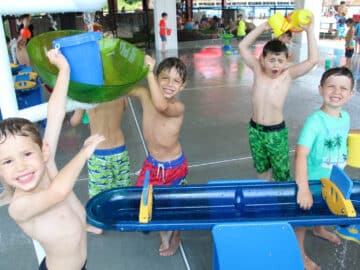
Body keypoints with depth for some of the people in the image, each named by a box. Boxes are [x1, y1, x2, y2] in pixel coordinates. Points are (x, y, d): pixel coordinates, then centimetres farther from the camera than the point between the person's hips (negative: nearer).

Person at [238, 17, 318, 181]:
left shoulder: (287, 75, -9)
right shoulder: (258, 70, -3)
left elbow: (313, 60, -19)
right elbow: (242, 47, -5)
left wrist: (309, 31, -19)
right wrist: (263, 27, -10)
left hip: (276, 132, -3)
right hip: (255, 129, 3)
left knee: (281, 175, 6)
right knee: (261, 169, 22)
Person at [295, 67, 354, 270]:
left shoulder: (346, 117, -7)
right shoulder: (315, 121, -30)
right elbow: (301, 154, -38)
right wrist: (303, 188, -46)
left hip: (334, 180, 7)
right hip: (312, 181, -7)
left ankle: (319, 230, 61)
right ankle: (299, 253, 33)